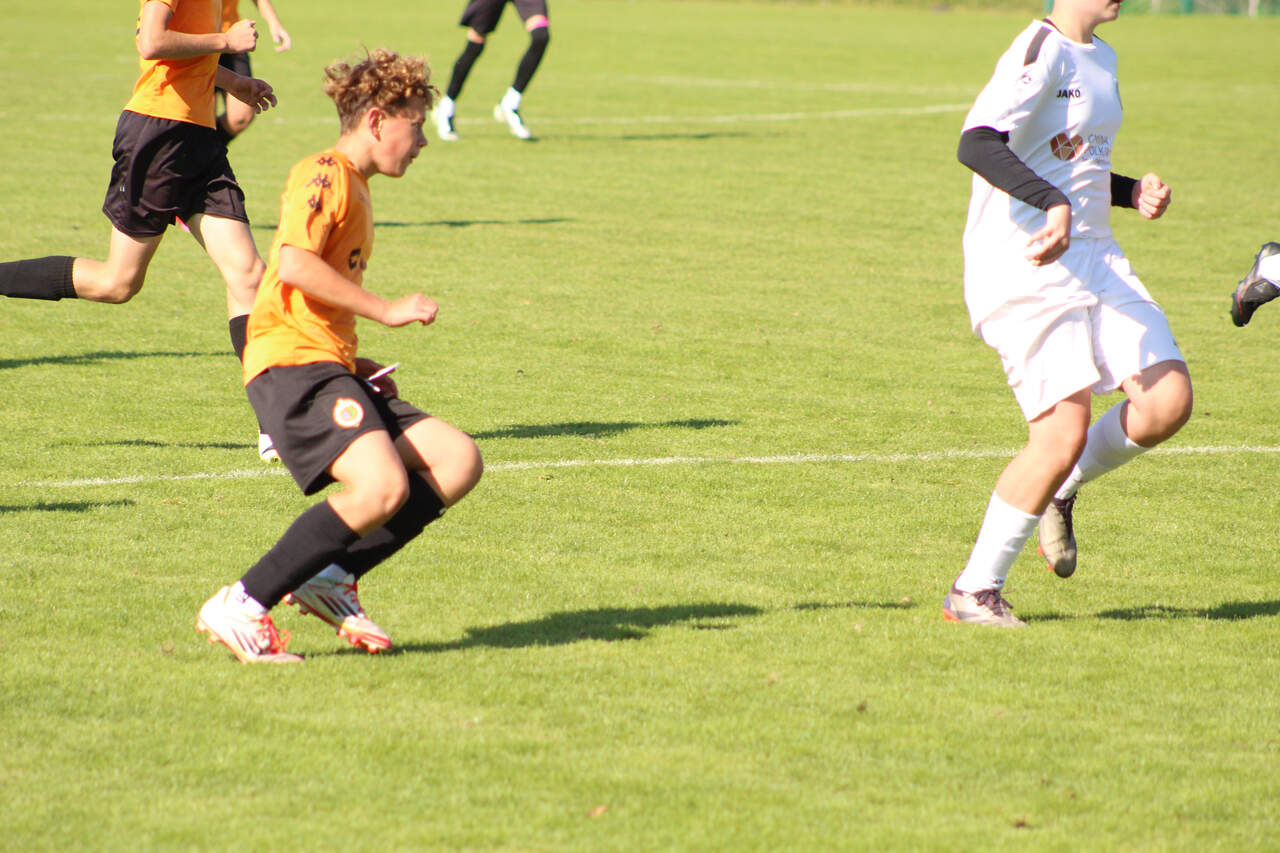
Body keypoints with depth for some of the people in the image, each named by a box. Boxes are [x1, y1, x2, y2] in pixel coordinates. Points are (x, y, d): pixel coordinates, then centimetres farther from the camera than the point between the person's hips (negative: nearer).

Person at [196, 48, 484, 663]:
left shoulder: (354, 190, 27)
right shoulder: (325, 176, -5)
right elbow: (294, 264, -21)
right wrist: (387, 309, -16)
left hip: (330, 369, 10)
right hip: (291, 363, -10)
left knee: (459, 461, -2)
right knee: (382, 487, -28)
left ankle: (333, 577, -5)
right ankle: (241, 607, -21)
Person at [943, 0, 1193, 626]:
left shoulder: (1101, 59, 17)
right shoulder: (1041, 51, -13)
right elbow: (976, 143, -27)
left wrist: (1132, 193, 11)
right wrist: (1056, 203, -36)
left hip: (1094, 262, 9)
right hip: (1023, 273, -8)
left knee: (1169, 401, -7)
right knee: (1064, 432, -15)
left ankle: (1060, 492, 18)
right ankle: (973, 592, -1)